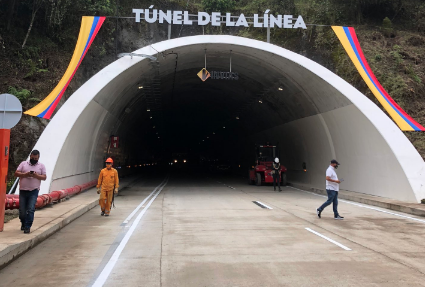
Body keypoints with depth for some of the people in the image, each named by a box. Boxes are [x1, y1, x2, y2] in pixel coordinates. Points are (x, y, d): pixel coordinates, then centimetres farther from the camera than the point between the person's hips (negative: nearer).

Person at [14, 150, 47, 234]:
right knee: (22, 210, 8)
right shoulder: (23, 163, 9)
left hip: (34, 191, -2)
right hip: (23, 190, 2)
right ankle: (23, 224, 30)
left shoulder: (41, 166, 6)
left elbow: (44, 177, 1)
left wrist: (36, 175, -18)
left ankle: (27, 227, -3)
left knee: (31, 210, -9)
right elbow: (16, 173, 2)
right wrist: (25, 174, -14)